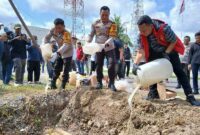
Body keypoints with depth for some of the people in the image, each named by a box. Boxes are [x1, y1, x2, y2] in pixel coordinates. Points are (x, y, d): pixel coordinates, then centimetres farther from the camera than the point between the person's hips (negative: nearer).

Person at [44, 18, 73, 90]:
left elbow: (66, 45, -42)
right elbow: (47, 37, 2)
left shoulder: (66, 33, -30)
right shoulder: (53, 31, -11)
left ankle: (62, 87, 0)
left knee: (65, 71, -7)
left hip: (67, 53, -6)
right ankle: (53, 84, 20)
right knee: (56, 69, 11)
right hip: (59, 53, 7)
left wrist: (58, 52, -55)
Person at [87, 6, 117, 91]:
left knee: (112, 63, -15)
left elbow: (112, 37, -19)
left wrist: (107, 43, -38)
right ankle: (99, 82, 20)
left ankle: (111, 83, -5)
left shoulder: (112, 24, -8)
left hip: (109, 48, -2)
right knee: (98, 65, 6)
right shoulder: (95, 24, 1)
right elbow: (91, 35, 8)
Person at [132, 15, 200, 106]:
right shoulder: (142, 35, -25)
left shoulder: (164, 28, -38)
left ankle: (190, 96, -8)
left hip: (169, 50, -4)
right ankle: (153, 93, 11)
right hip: (155, 53, 4)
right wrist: (135, 63, -39)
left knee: (179, 71, -8)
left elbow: (174, 41, -23)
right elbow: (142, 50, -26)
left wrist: (166, 53, -30)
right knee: (151, 70, -2)